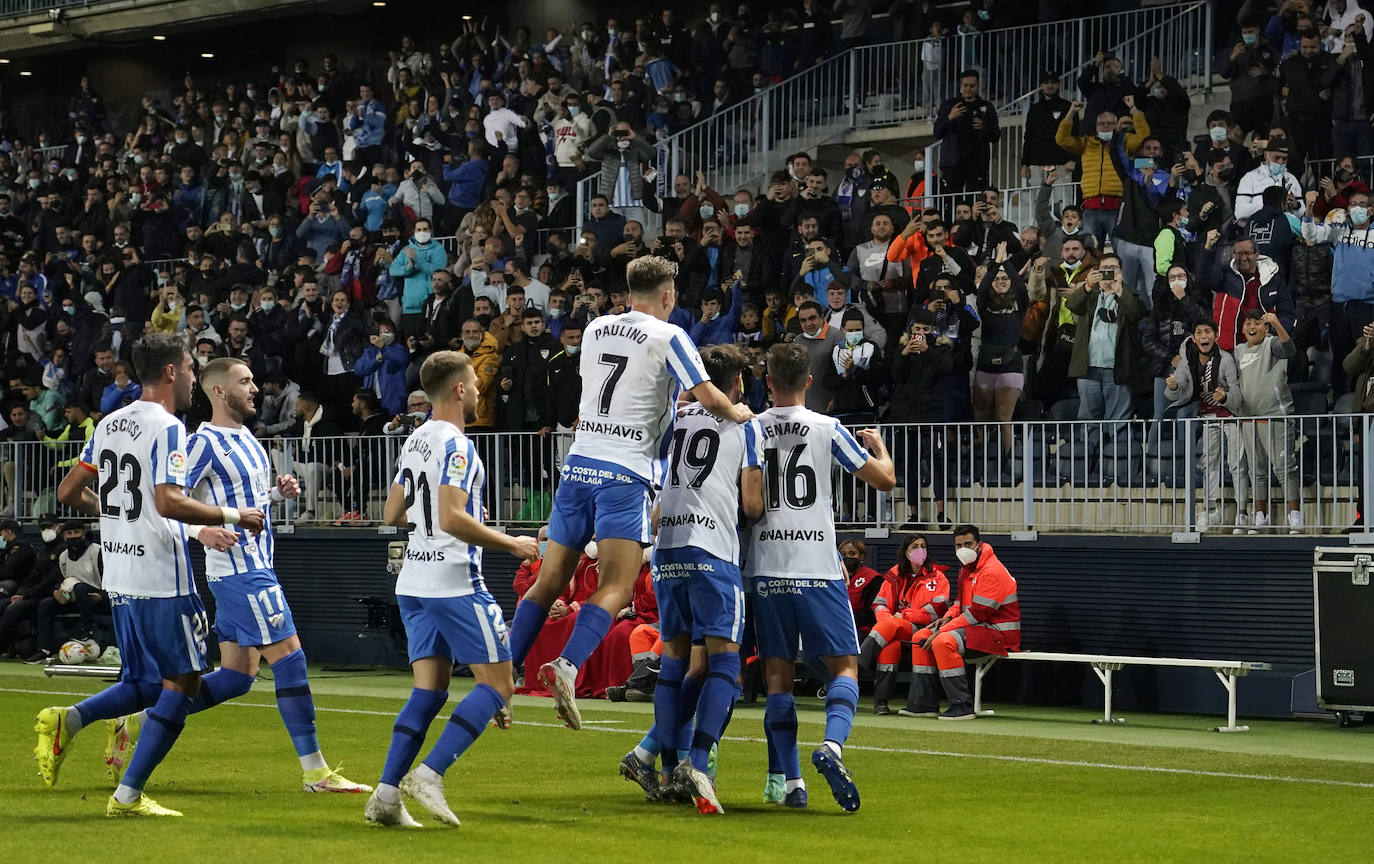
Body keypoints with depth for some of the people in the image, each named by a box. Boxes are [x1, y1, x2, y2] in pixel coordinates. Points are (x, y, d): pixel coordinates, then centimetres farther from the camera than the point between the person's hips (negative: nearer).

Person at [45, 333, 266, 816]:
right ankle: (128, 795, -2)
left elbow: (69, 493, 17)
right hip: (161, 578, -8)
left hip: (118, 577, 8)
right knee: (183, 681, 2)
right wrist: (232, 516, -16)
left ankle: (67, 720, -6)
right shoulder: (167, 428, -13)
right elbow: (169, 502, -26)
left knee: (145, 685, 18)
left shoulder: (109, 424, 11)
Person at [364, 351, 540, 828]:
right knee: (497, 683, -2)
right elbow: (452, 519, -23)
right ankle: (429, 774, -14)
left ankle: (386, 794, -2)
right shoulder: (455, 445, -14)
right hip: (454, 582, -9)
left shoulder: (415, 440, 12)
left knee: (430, 690, 8)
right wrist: (511, 543, -13)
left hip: (414, 582, 9)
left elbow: (392, 514, 19)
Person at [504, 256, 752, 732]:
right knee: (616, 586, -9)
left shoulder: (595, 329, 15)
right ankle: (567, 665, -29)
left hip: (579, 462, 6)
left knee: (550, 581, 11)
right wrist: (738, 413, 12)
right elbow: (708, 397, -9)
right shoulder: (667, 336, -2)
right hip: (625, 470, -6)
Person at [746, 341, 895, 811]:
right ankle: (832, 746, -23)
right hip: (819, 569, -2)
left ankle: (791, 782, 1)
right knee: (845, 667, 4)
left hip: (766, 569, 2)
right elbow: (884, 479, 3)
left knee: (778, 675, 7)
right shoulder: (828, 429, -2)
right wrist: (878, 445, 22)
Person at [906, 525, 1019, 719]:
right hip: (973, 629, 10)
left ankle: (962, 706, -28)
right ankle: (924, 703, 4)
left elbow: (977, 614, -22)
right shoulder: (966, 568, 13)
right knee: (920, 637, 7)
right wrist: (948, 617, 3)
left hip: (1000, 634, -10)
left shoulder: (991, 571, -18)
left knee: (944, 642, -31)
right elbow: (962, 601, 26)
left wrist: (942, 632, -20)